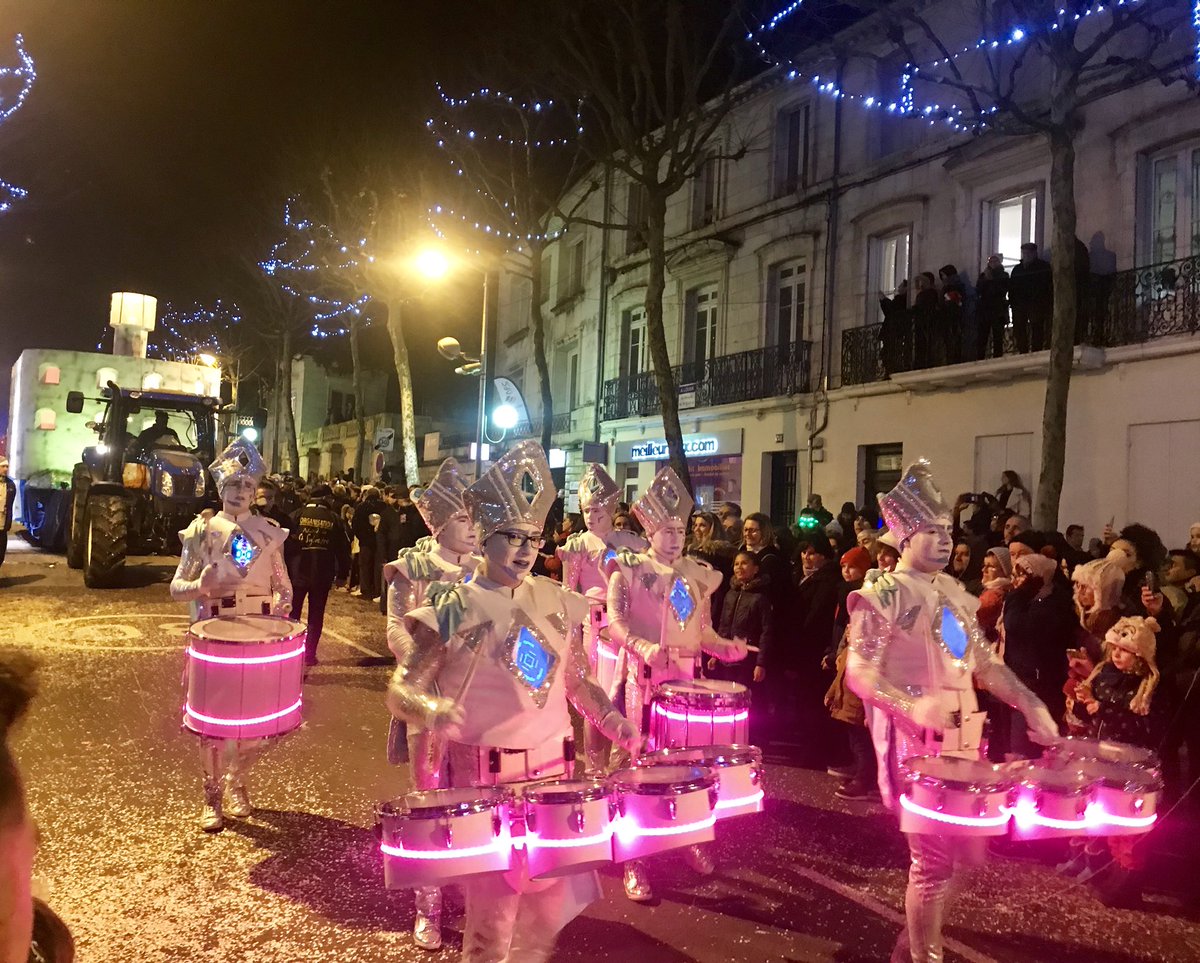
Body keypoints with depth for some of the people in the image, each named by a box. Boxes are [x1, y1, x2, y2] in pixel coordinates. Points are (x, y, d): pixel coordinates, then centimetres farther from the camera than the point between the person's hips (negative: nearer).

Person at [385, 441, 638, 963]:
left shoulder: (557, 602, 4)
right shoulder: (452, 610, -10)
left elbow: (576, 680, 13)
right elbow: (400, 691, -11)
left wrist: (612, 720, -3)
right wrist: (431, 709, -32)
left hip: (553, 770, 5)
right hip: (482, 776, -5)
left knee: (558, 896, 14)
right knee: (492, 908, 4)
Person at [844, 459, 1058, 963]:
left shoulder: (952, 592, 11)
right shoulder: (884, 595, -12)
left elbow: (984, 662, 16)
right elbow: (859, 673, -20)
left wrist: (1030, 705, 3)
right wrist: (912, 706, -35)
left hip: (962, 735, 8)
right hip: (913, 739, -8)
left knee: (963, 848, 15)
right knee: (935, 856, -2)